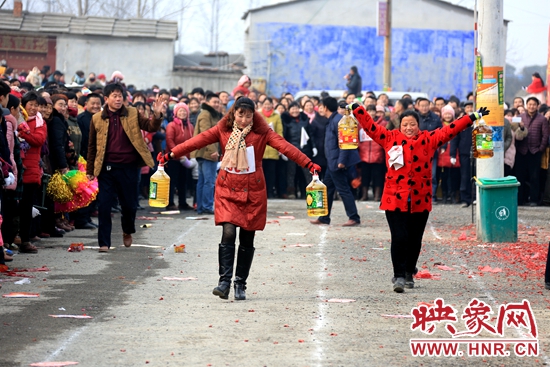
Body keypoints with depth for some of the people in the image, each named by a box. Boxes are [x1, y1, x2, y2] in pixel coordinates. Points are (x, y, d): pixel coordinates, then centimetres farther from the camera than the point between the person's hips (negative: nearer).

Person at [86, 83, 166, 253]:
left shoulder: (132, 114, 5)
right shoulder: (97, 119, 5)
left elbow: (150, 127, -7)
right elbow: (92, 146, 9)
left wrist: (157, 115, -27)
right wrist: (90, 170, 7)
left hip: (128, 167, 0)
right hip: (107, 168, 0)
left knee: (129, 204, 9)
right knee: (104, 206, -4)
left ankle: (127, 232, 38)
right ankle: (104, 243, 4)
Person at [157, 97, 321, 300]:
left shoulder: (261, 132, -4)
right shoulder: (223, 130, -1)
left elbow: (284, 146, -15)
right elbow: (198, 141, -9)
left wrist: (308, 164, -27)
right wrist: (171, 155, -18)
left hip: (252, 192, 0)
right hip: (227, 190, 0)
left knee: (247, 240, 5)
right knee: (228, 233, -15)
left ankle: (240, 284, 16)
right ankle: (224, 282, -14)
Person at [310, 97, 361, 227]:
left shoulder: (337, 120, -18)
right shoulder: (332, 120, 13)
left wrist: (341, 161, -24)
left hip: (337, 162, -10)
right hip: (332, 162, 10)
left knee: (343, 189, -5)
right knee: (327, 188, 13)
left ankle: (354, 218, -1)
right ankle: (324, 218, 19)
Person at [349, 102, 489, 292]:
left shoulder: (429, 139, 6)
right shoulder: (390, 138, 3)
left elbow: (451, 129, 6)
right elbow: (369, 125, 4)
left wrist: (473, 117, 5)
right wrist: (355, 109, -1)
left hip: (420, 201, 2)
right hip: (395, 200, -2)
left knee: (415, 240, 10)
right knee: (399, 238, -10)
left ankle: (409, 274, 28)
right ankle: (399, 276, -6)